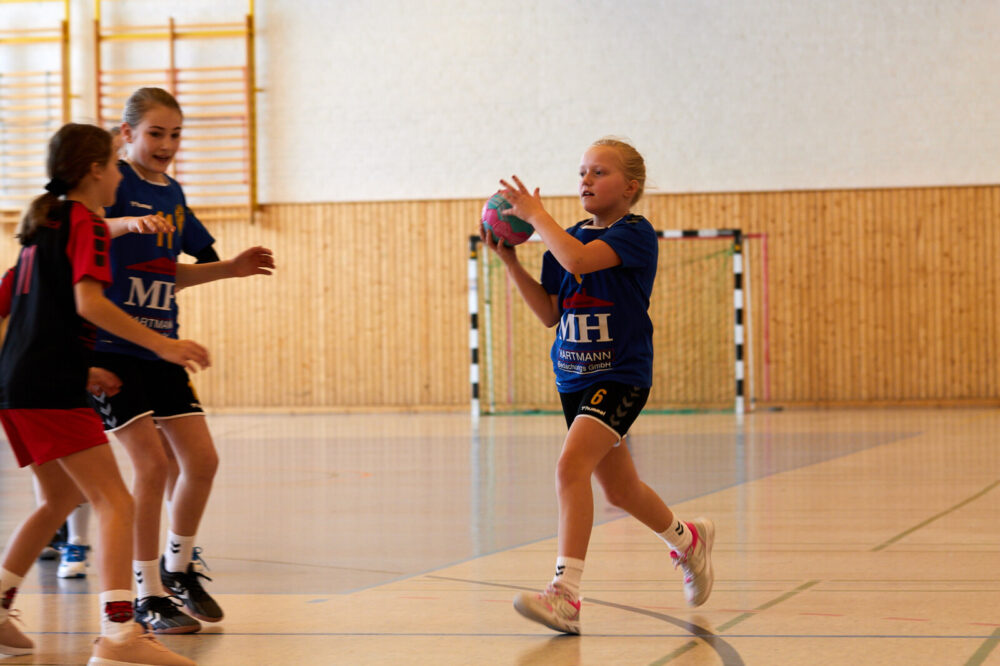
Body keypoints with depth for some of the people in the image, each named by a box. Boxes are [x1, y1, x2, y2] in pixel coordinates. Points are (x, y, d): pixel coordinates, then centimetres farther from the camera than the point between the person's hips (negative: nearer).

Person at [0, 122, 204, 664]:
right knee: (114, 502, -13)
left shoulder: (44, 224, 21)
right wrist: (162, 344, -22)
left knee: (61, 498, 26)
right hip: (50, 389, -9)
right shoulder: (86, 223, -5)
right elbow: (88, 303, -21)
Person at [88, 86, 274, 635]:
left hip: (159, 348, 7)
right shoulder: (114, 182, -8)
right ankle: (147, 596, 1)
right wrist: (125, 223, -40)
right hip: (110, 347, -7)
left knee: (202, 459, 3)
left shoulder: (172, 194, 13)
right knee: (151, 462, -11)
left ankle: (179, 567, 25)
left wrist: (230, 269, 13)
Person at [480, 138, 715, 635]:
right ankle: (688, 540, 46)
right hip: (574, 377, 8)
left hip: (621, 375, -8)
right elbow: (550, 313, 10)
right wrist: (510, 261, 2)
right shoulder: (571, 237, 10)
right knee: (619, 489, 18)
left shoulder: (635, 234, -11)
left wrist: (535, 214, -18)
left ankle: (565, 594, -29)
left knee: (572, 465, -25)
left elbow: (577, 260, -29)